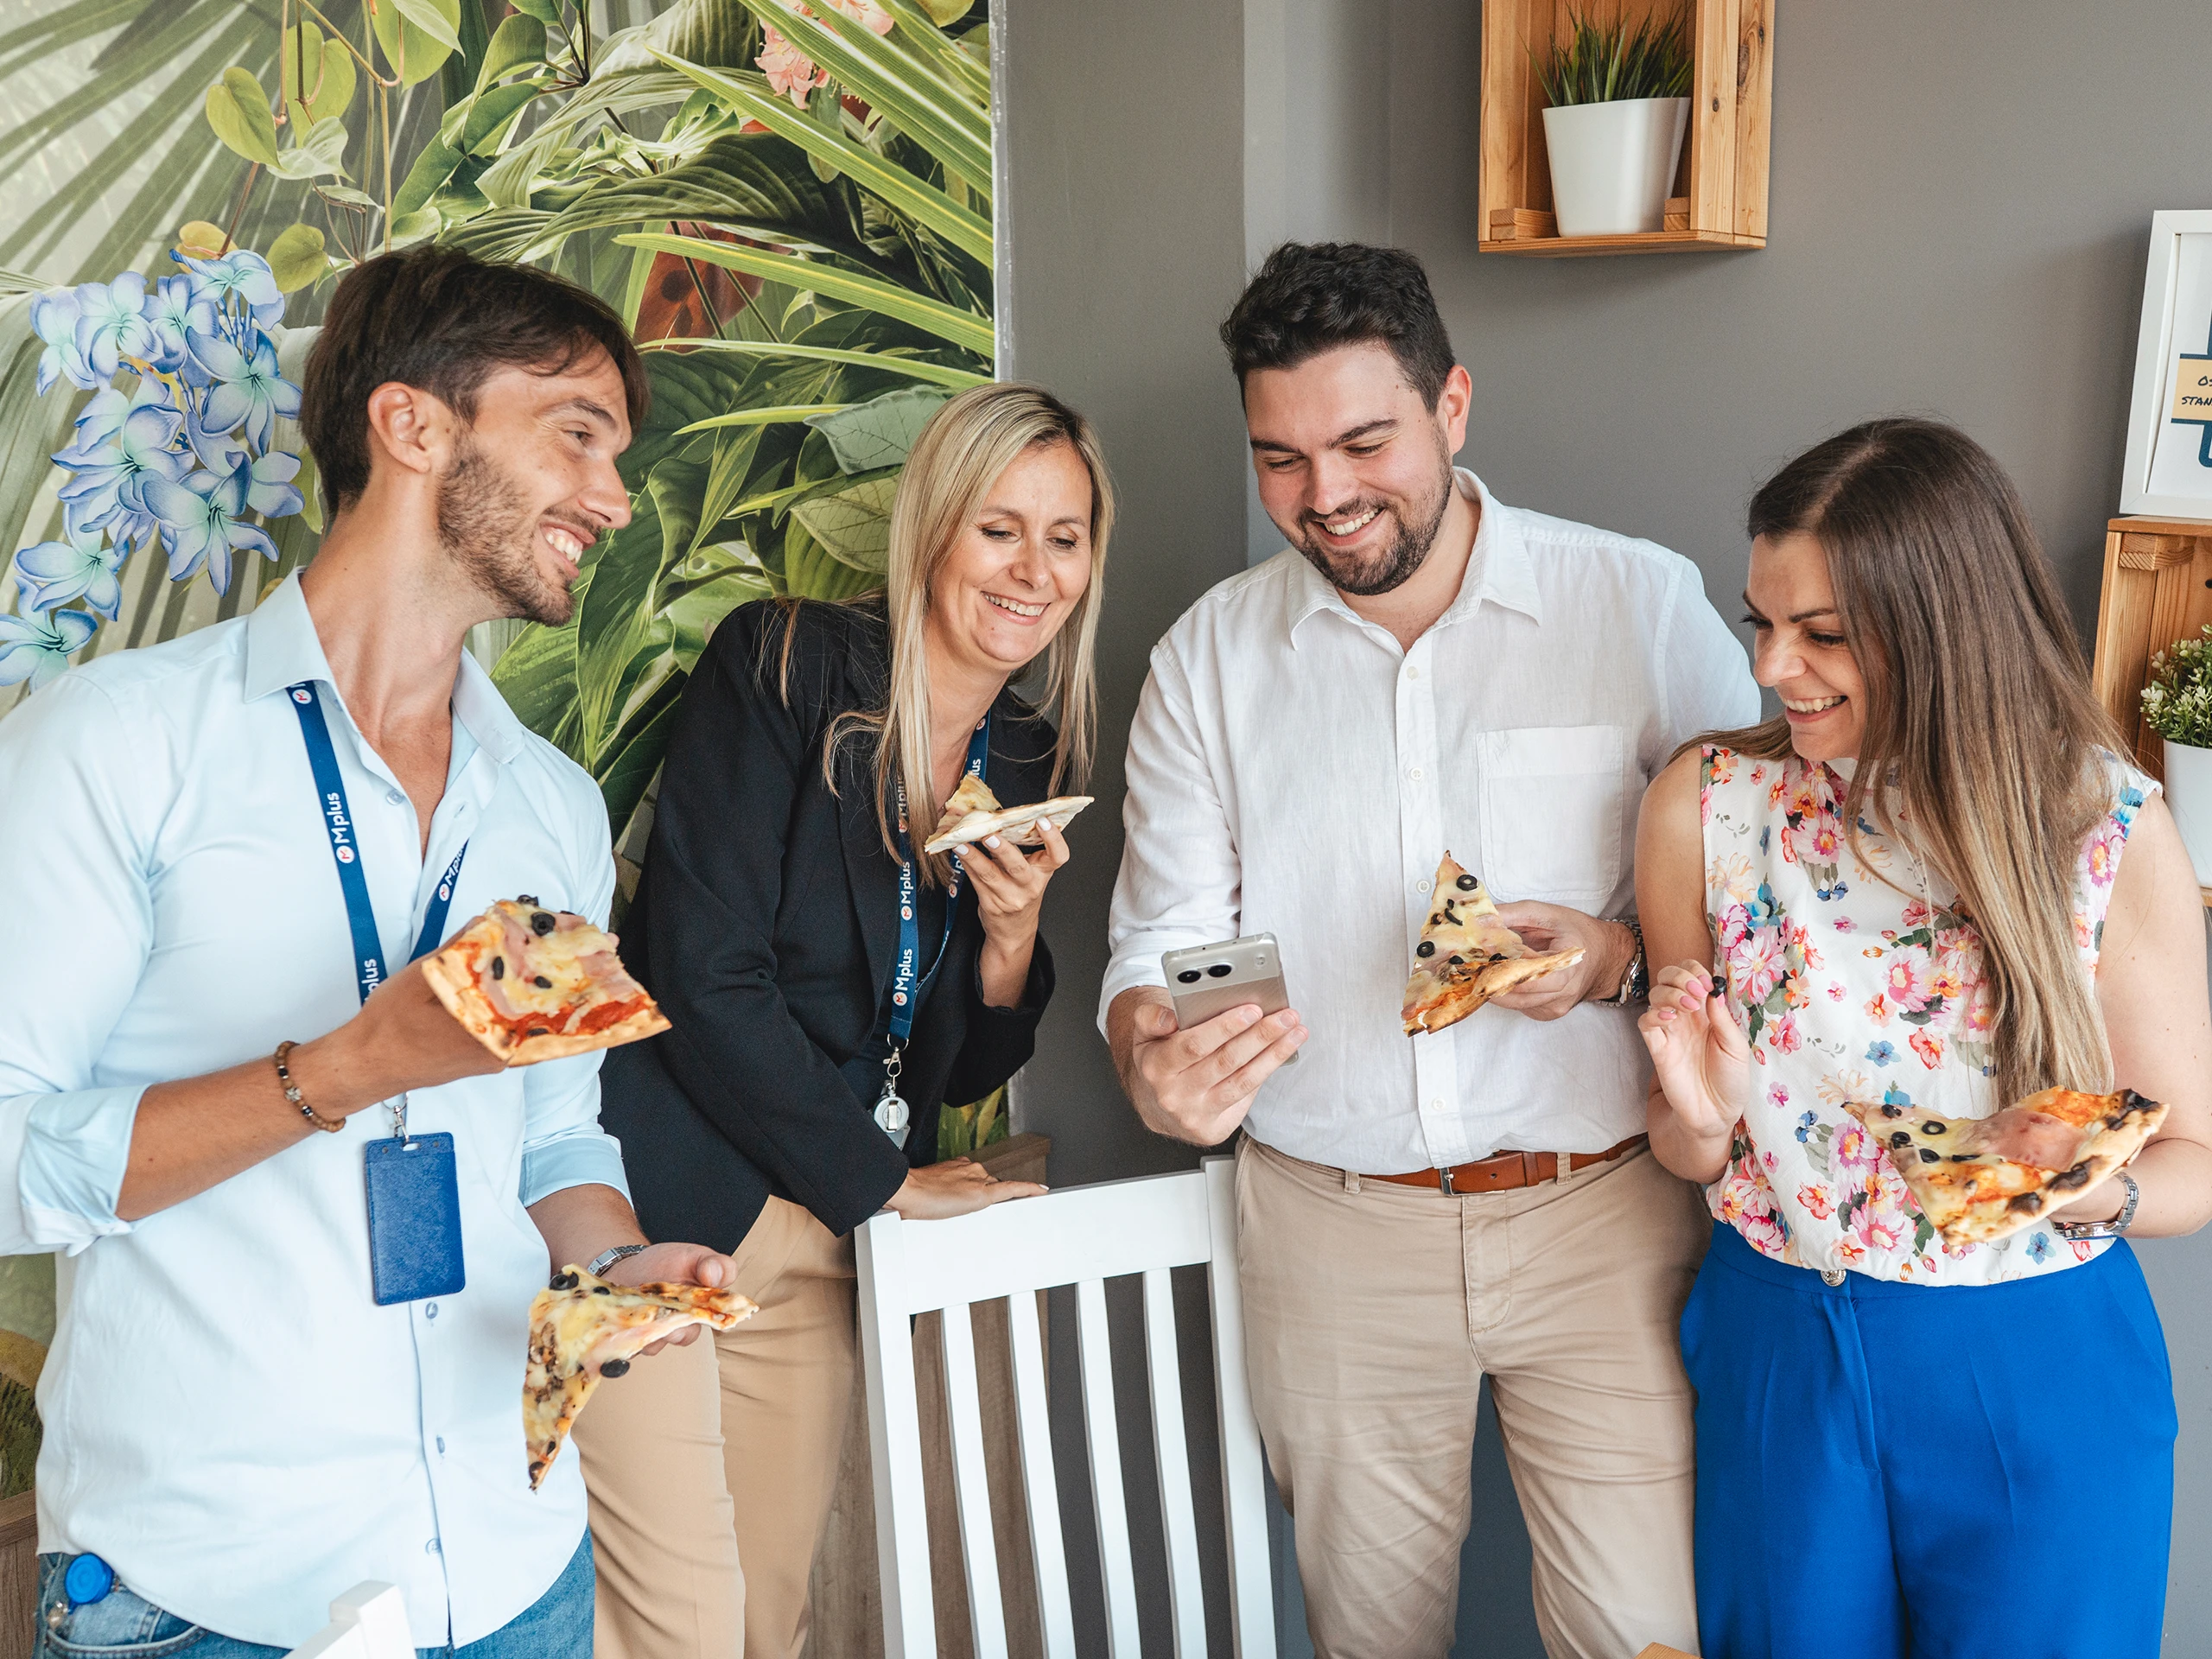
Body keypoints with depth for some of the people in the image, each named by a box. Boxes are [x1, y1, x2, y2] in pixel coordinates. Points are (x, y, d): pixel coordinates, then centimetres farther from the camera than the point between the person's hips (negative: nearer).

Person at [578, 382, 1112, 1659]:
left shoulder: (1034, 763, 8)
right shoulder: (785, 666, -10)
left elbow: (962, 1073, 12)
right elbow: (704, 969, -16)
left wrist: (1014, 932, -8)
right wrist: (884, 1178, -9)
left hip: (824, 1240, 6)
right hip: (668, 1211, -6)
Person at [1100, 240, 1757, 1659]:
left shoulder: (1644, 605, -4)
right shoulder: (1210, 654, 3)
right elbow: (1160, 940, 2)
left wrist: (1621, 955, -20)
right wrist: (1158, 1066, -20)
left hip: (1600, 1213, -2)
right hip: (1329, 1224, 2)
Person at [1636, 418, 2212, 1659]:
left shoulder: (2109, 829, -13)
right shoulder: (1708, 806, -8)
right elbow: (1680, 1149, 2)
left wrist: (2096, 1185, -25)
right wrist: (1701, 1122, -20)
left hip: (2043, 1381, -1)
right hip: (1780, 1356, 2)